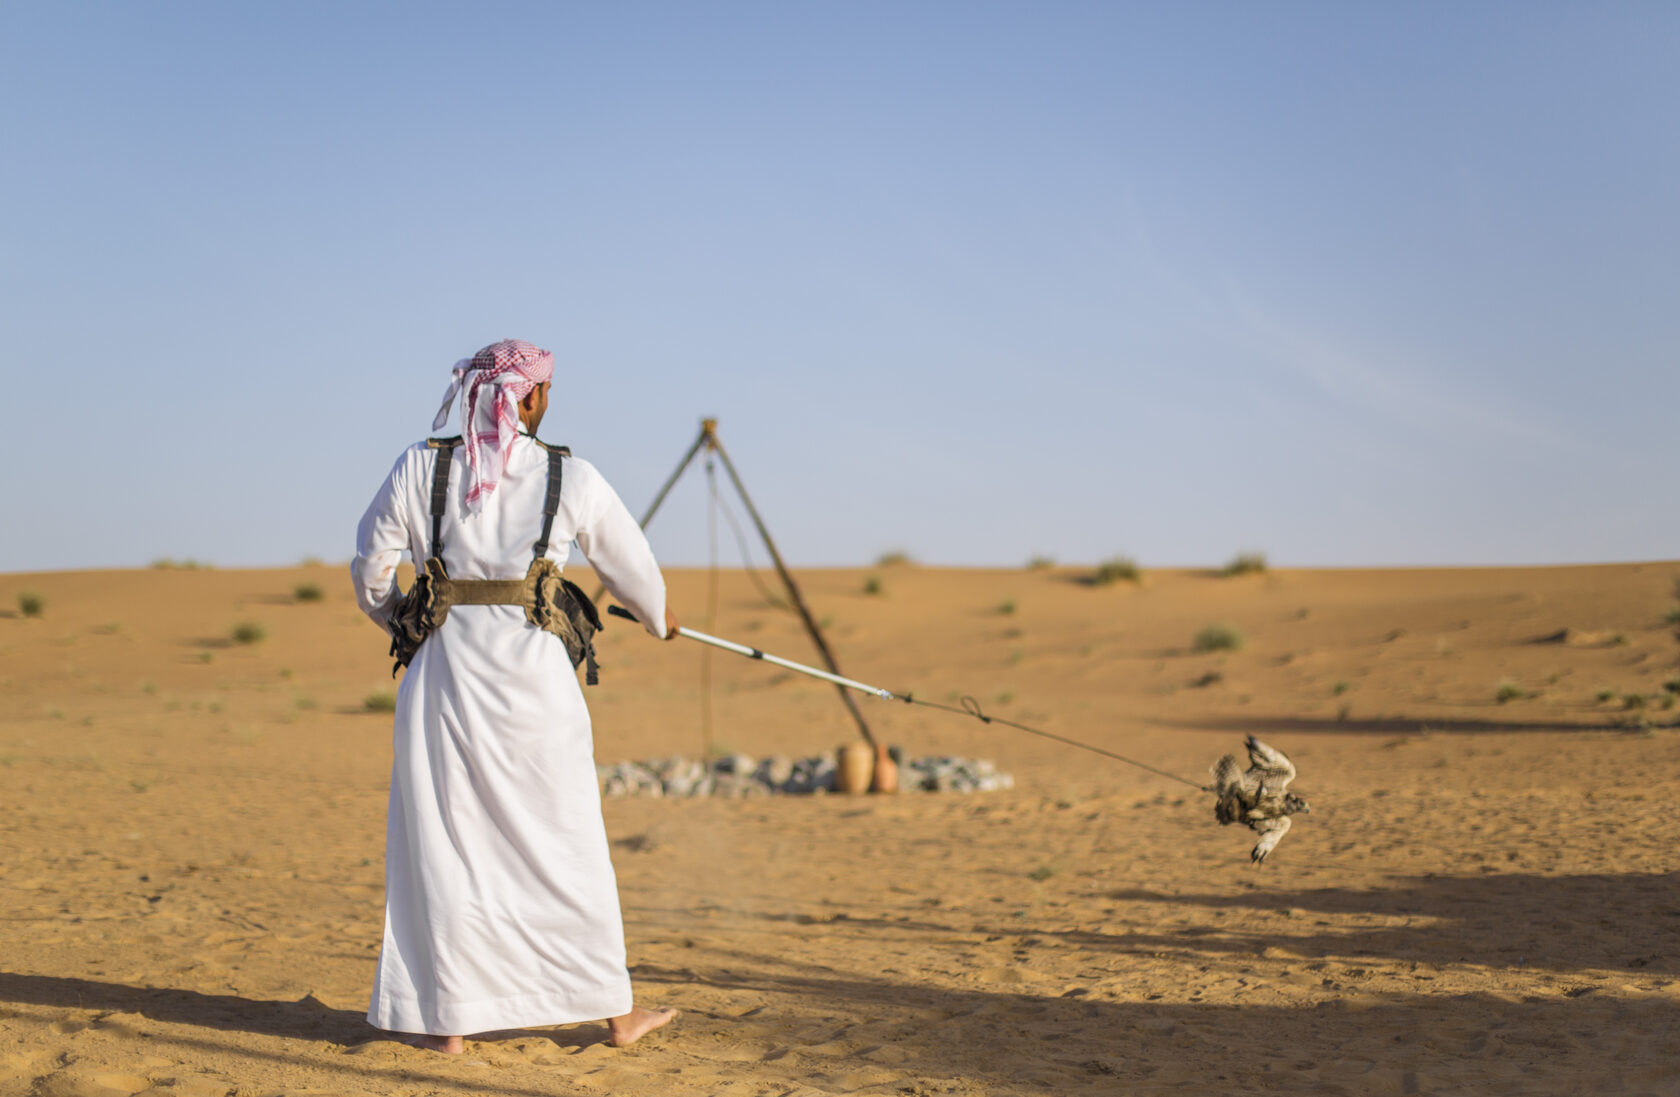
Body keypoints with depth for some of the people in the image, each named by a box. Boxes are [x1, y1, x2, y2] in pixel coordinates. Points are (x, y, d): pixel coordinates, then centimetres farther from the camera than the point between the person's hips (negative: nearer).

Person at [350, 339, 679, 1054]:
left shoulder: (419, 468, 0)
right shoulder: (571, 479, -1)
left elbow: (370, 569, 6)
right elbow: (632, 568, 11)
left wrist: (393, 618, 27)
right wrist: (659, 619, 31)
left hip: (445, 671, 1)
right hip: (533, 673, 0)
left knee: (443, 842, 9)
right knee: (566, 845, 11)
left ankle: (446, 1018, 13)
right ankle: (615, 1011, 21)